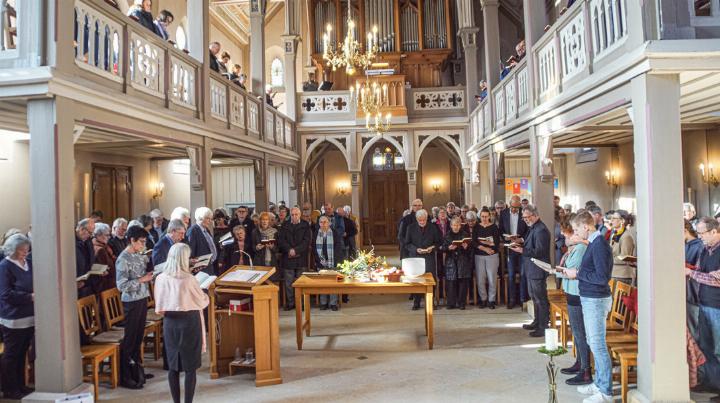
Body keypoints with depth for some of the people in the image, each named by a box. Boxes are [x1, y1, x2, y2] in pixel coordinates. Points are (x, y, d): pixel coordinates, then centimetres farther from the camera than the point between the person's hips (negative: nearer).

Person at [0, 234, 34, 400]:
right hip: (13, 319, -6)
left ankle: (20, 386, 24)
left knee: (22, 354, 14)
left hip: (29, 317, 6)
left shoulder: (29, 263, 8)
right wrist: (30, 297, -21)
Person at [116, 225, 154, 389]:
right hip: (132, 302, -7)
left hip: (142, 299, 7)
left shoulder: (139, 255, 7)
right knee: (129, 339, 1)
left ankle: (136, 370, 29)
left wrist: (151, 275, 0)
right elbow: (122, 286, -20)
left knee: (139, 337, 16)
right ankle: (124, 377, 12)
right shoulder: (123, 259, -16)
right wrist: (142, 280, -20)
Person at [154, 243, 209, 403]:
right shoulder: (189, 279, -17)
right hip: (189, 323, -4)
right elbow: (202, 301, -4)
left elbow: (159, 307, 4)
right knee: (190, 367, 6)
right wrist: (206, 296, 17)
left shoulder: (160, 278, -4)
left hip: (170, 323, 4)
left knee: (173, 365, 14)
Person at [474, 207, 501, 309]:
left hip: (492, 255, -1)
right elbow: (474, 242, -3)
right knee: (480, 279, 0)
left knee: (492, 279, -2)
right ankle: (483, 299, 15)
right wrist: (485, 248, -14)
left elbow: (497, 242, -6)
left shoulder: (494, 227, 2)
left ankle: (491, 300, 11)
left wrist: (482, 242, -13)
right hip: (479, 256, 1)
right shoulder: (476, 227, 6)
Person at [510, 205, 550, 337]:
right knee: (534, 297, 19)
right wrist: (521, 245, 6)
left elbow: (540, 251, -24)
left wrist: (522, 250, -28)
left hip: (537, 270, -11)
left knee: (541, 299, -2)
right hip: (531, 269, 11)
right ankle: (537, 322, 32)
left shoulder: (541, 230, -19)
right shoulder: (533, 228, 13)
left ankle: (543, 327, 6)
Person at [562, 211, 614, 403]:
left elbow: (602, 277, -23)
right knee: (593, 342, 18)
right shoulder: (593, 242, 11)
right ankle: (599, 383, 29)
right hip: (589, 298, 10)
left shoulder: (599, 245, -19)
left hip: (596, 300, -10)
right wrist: (575, 273, 4)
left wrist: (577, 273, -15)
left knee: (598, 344, -3)